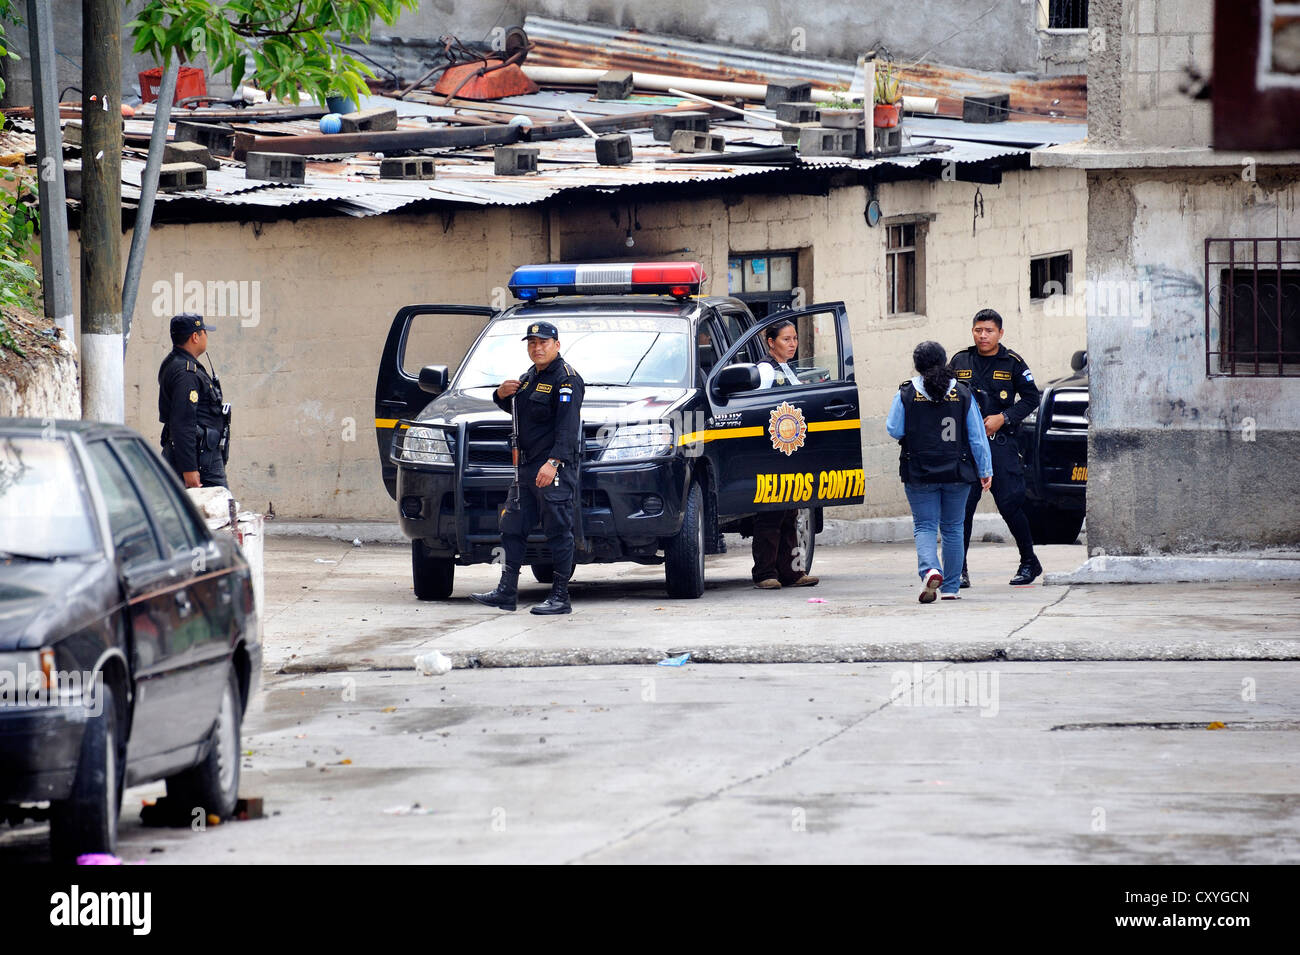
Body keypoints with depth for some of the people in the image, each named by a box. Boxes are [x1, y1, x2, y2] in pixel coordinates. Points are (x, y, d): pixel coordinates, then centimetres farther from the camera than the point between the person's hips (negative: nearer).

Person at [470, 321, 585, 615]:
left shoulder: (566, 379, -11)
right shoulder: (530, 376, 18)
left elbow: (567, 428, -20)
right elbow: (512, 407, 32)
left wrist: (553, 463, -31)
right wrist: (502, 394, 7)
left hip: (556, 467, -10)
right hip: (527, 466, 10)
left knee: (558, 532, -7)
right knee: (512, 527, 9)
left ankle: (560, 597, -5)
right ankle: (507, 592, 14)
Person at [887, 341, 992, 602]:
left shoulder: (906, 394, -6)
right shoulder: (963, 394, -1)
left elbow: (894, 430, -2)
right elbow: (977, 436, 1)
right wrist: (985, 470, 8)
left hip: (919, 473, -2)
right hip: (957, 472, 2)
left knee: (924, 526, 2)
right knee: (952, 528, 13)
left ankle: (930, 570, -26)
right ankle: (951, 587, 16)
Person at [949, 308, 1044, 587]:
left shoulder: (1012, 363, 2)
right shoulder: (960, 362, 10)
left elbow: (1032, 398, 3)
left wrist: (1003, 418, -8)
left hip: (1000, 441, -2)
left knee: (1009, 504, -2)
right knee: (962, 506, -4)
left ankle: (1029, 562, 13)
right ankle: (959, 568, 2)